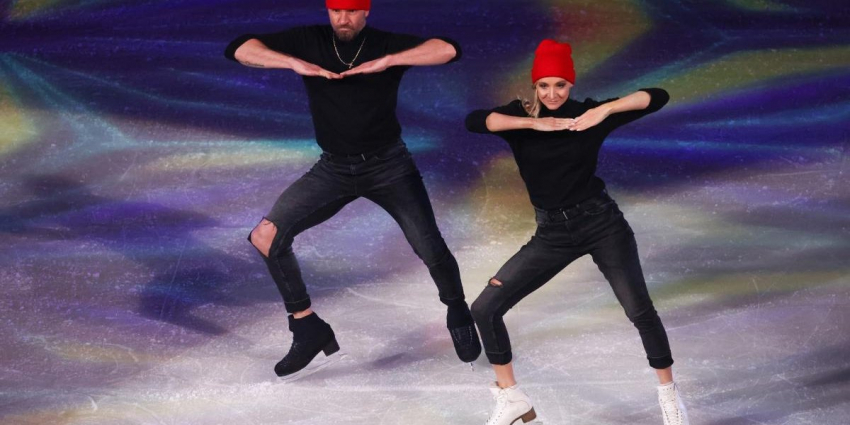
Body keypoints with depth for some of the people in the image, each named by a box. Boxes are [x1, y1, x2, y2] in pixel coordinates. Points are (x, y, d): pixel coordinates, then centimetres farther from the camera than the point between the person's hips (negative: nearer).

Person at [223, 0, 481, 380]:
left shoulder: (387, 45, -9)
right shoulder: (308, 42, -5)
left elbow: (448, 49, -23)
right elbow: (239, 49, -12)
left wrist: (386, 62, -30)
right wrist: (294, 62, -26)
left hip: (389, 166, -2)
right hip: (334, 168, 2)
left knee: (431, 250, -6)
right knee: (266, 236, -13)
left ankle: (458, 315, 27)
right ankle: (310, 332, -2)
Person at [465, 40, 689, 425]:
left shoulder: (589, 114, -5)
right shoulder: (520, 115, -3)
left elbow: (657, 97, -10)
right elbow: (473, 121, -23)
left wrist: (605, 110, -23)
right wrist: (533, 123, -27)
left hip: (602, 223, -2)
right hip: (552, 233, 2)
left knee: (639, 310, -8)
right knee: (484, 308, -5)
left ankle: (668, 392, 16)